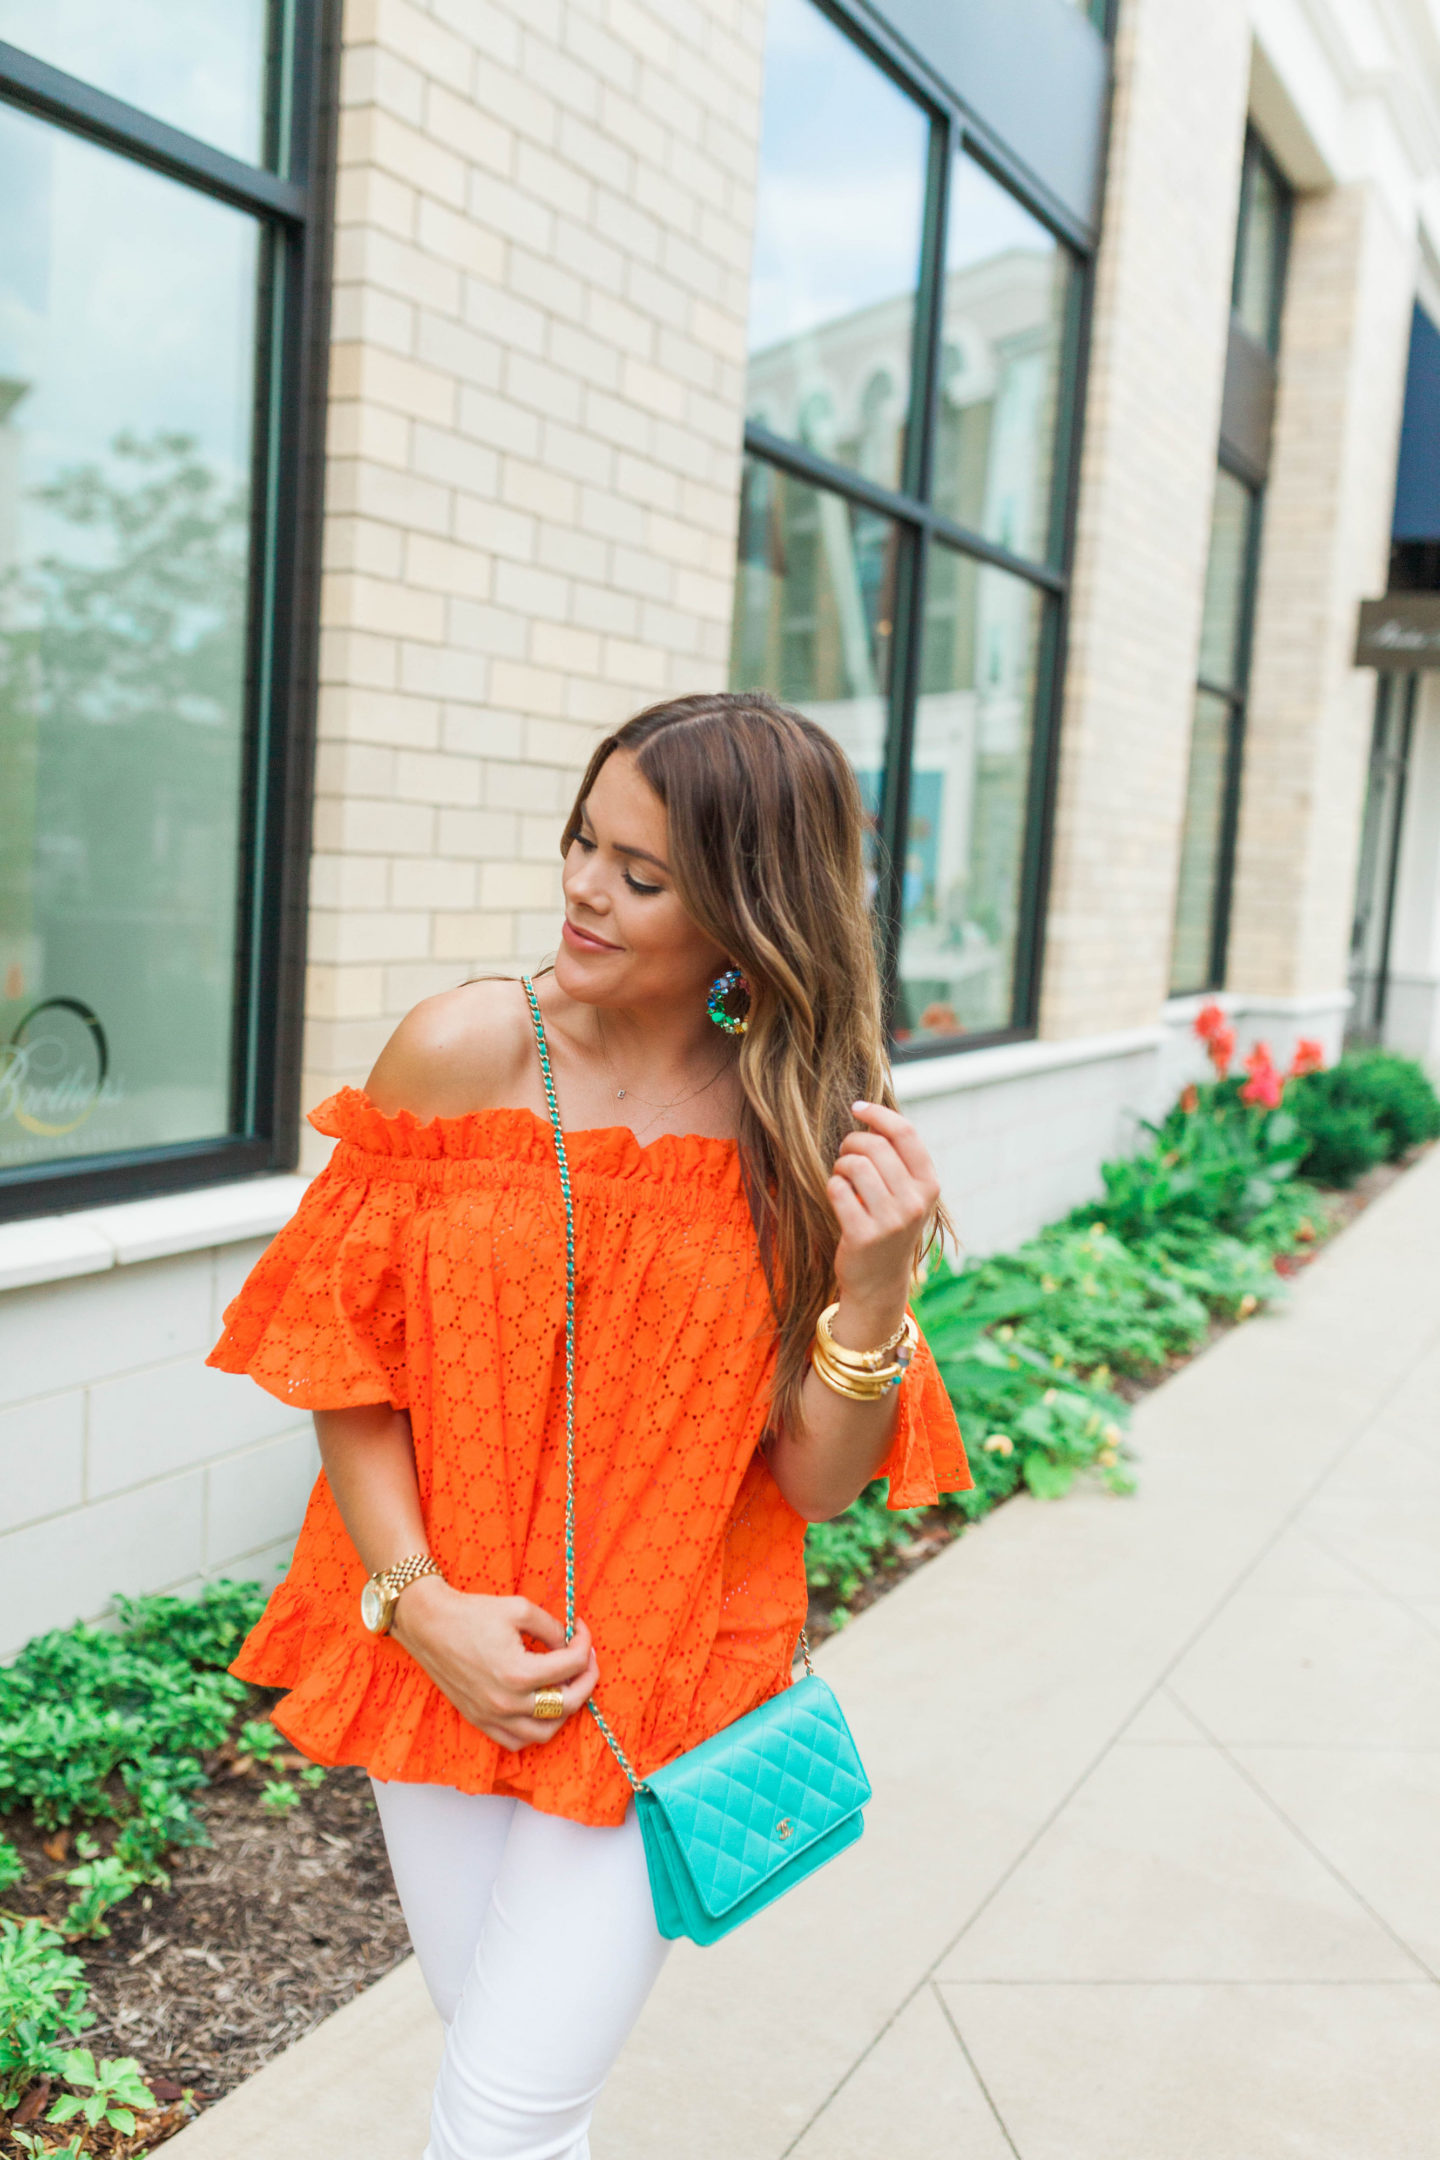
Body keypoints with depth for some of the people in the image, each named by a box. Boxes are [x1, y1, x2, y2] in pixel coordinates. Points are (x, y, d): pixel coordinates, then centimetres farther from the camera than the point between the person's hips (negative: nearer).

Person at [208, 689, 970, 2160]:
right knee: (487, 2034, 19)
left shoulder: (816, 1132, -10)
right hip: (438, 1648, 2)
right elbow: (346, 1362, -4)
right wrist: (420, 1604, -12)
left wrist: (875, 1287, -24)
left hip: (669, 1673, -1)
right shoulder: (465, 1053, -11)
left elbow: (816, 1482, -9)